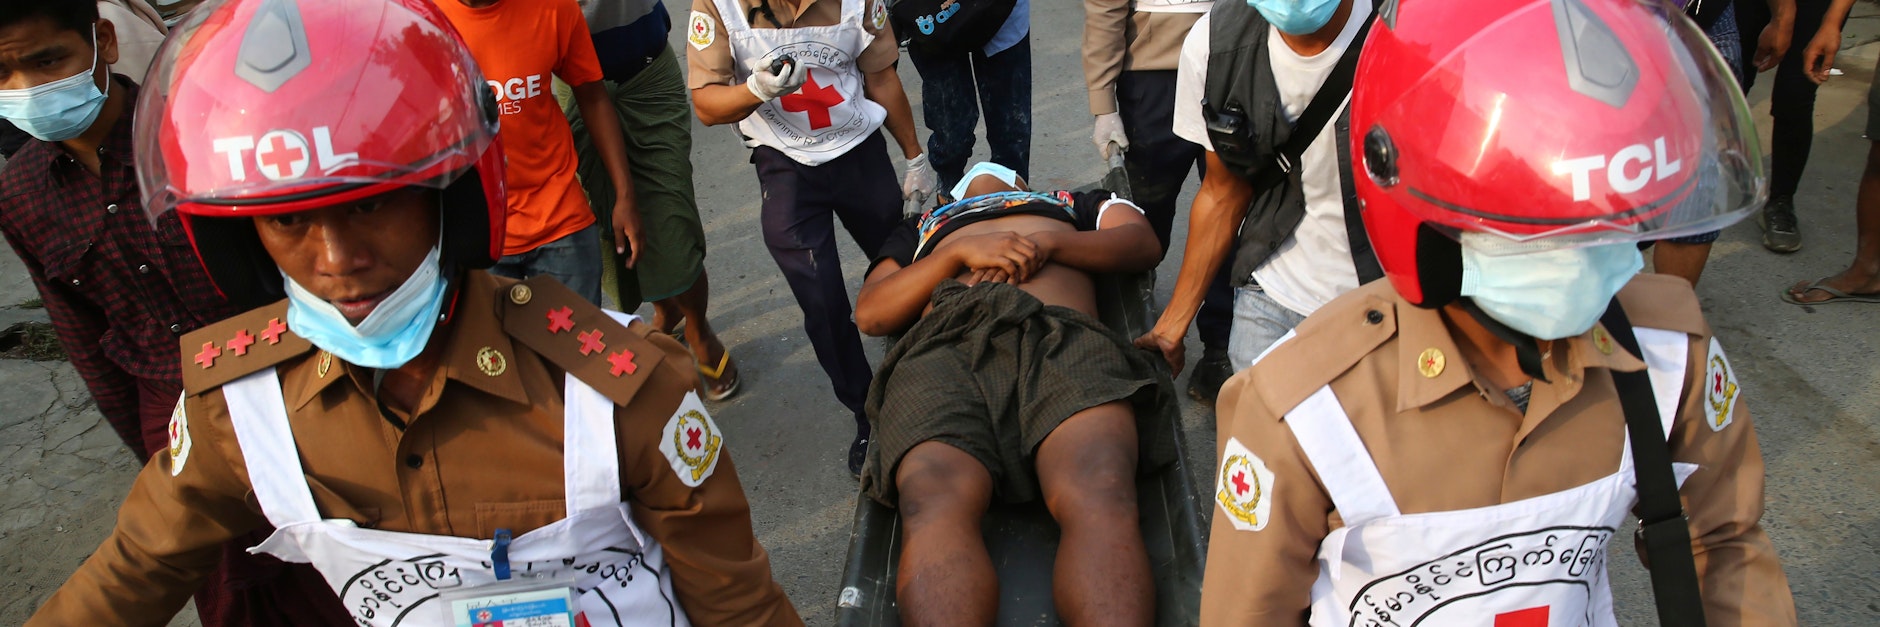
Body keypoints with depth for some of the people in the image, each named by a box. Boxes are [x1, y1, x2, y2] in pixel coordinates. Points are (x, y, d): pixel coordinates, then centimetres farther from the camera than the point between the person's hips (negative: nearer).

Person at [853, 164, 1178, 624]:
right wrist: (960, 252, 9)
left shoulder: (1077, 203, 43)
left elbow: (1143, 242, 22)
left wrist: (1049, 244, 5)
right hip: (942, 346, 1)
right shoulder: (921, 227, 42)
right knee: (935, 506, -35)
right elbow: (869, 314, 23)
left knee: (1102, 497, -36)